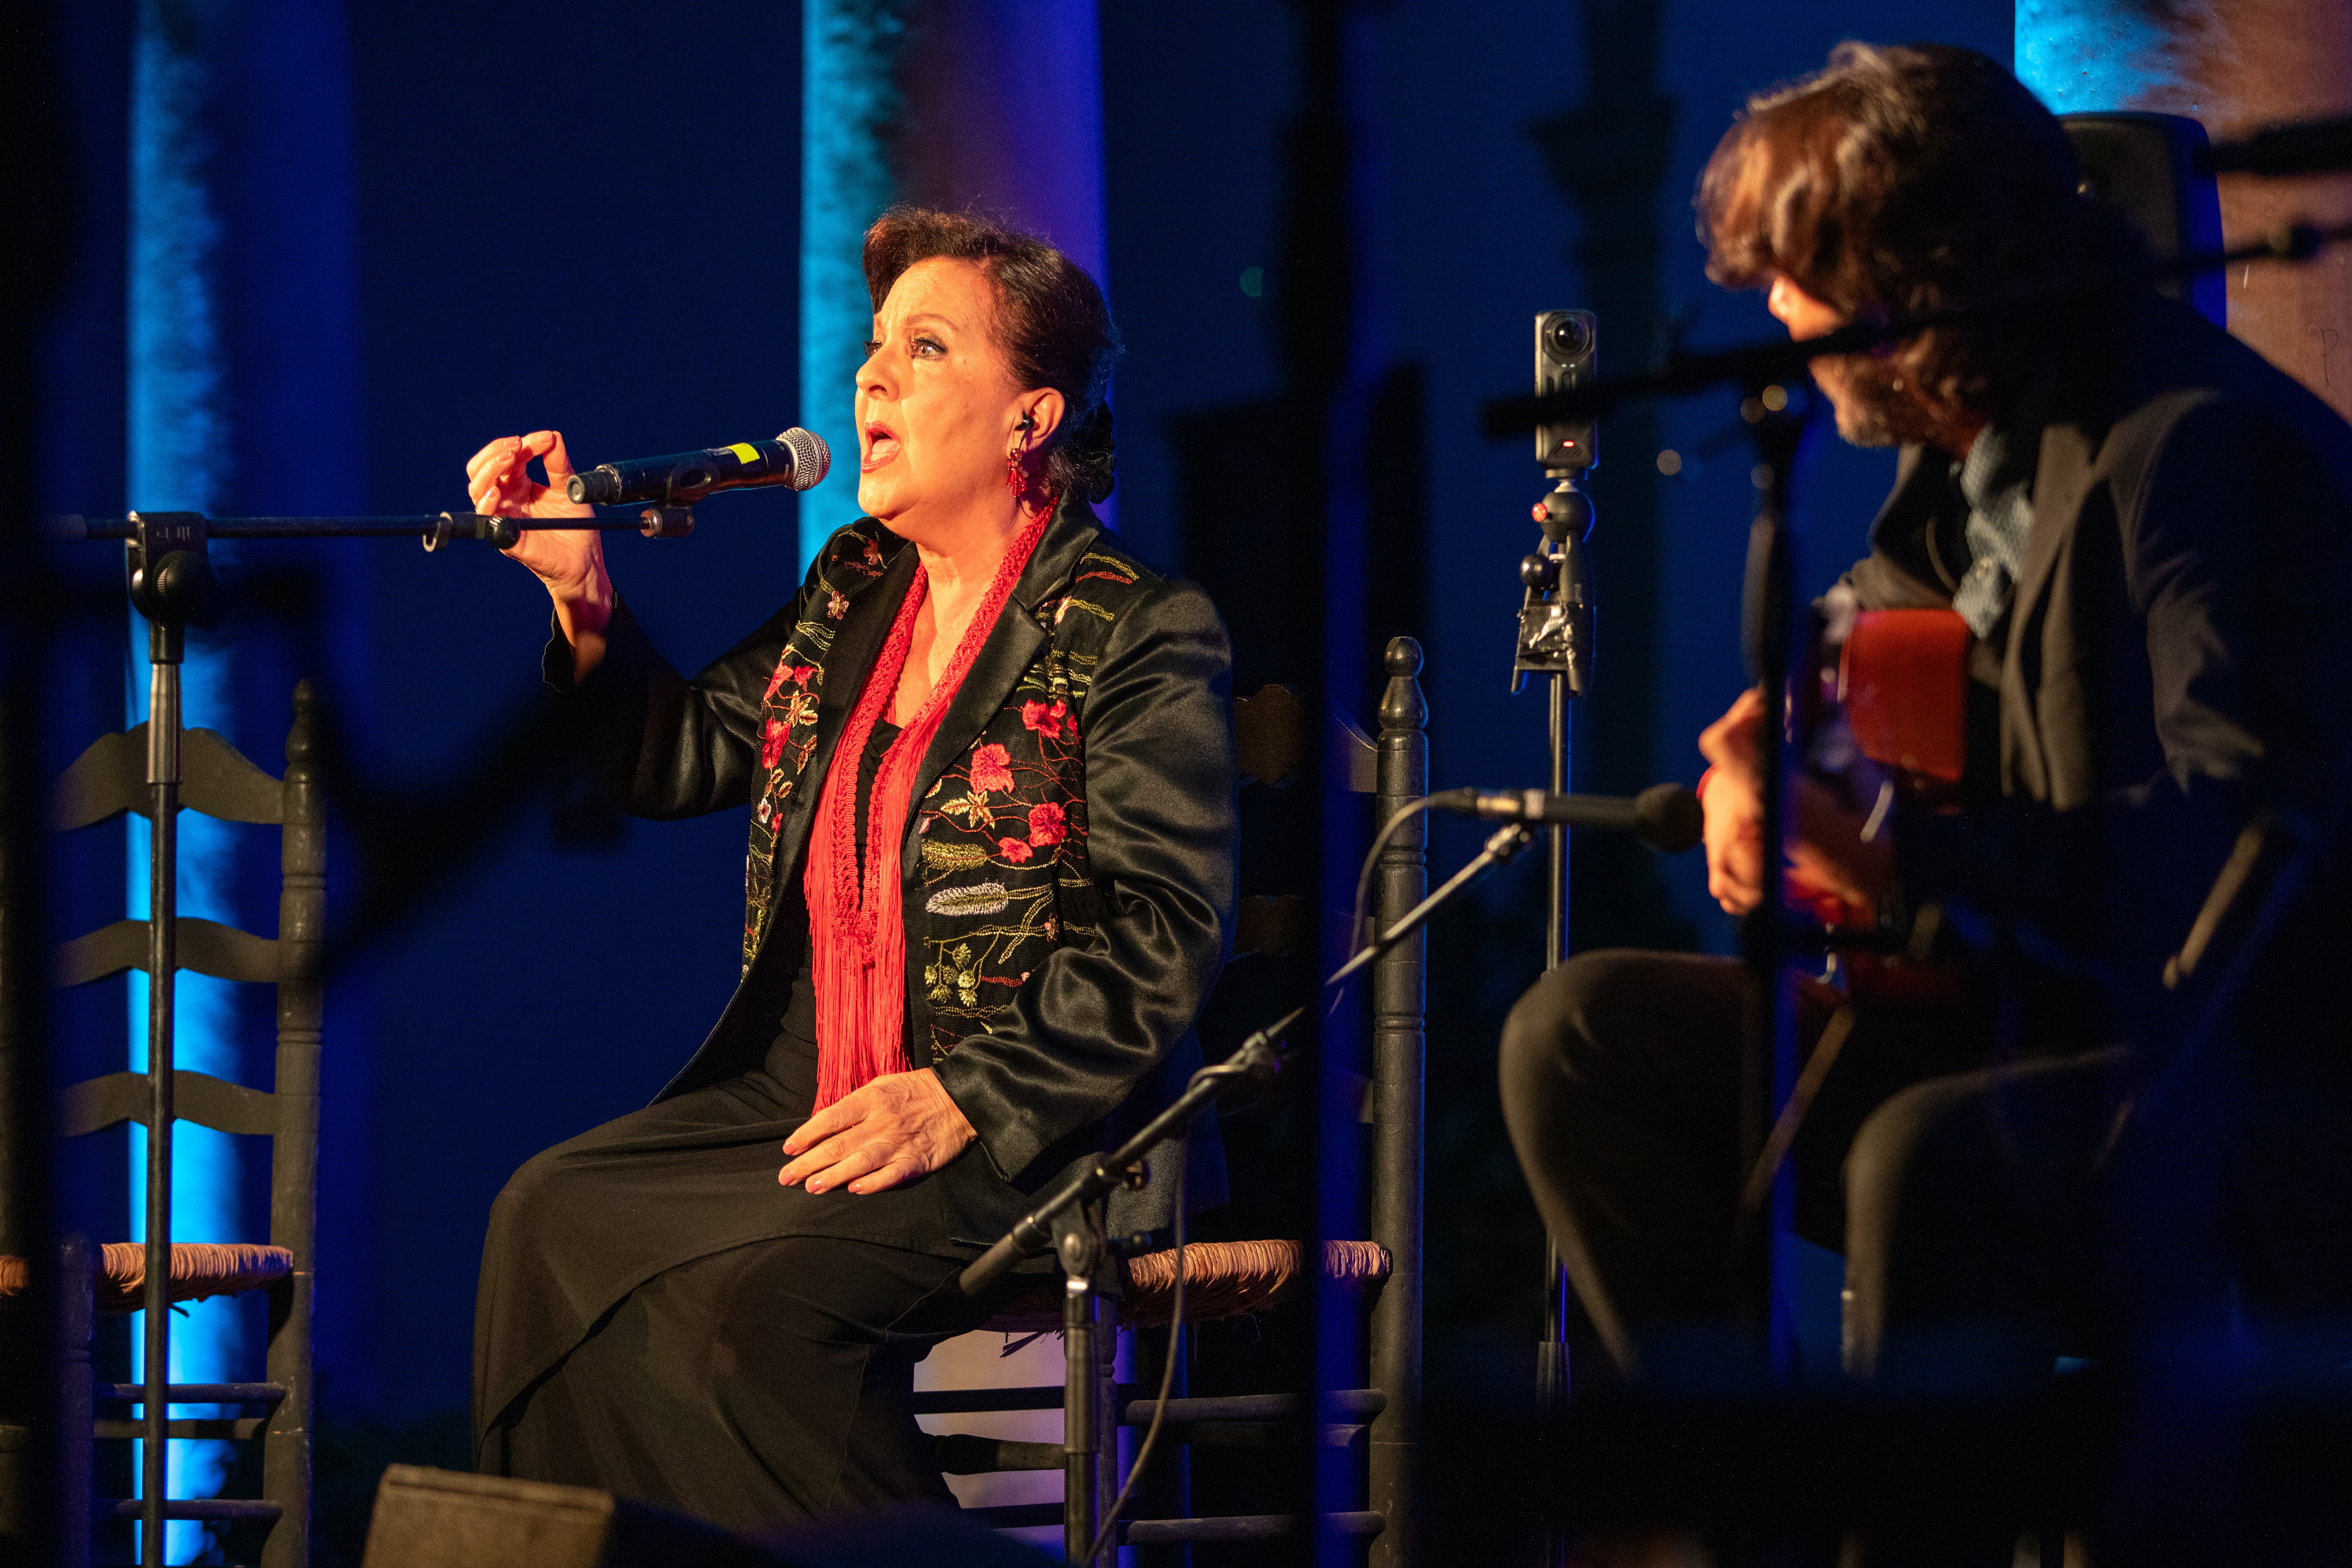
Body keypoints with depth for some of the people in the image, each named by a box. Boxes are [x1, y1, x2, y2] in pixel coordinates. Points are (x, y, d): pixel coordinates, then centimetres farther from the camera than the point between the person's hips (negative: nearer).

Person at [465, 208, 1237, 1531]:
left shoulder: (1140, 631, -7)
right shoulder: (855, 593, 16)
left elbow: (1168, 932, -15)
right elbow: (677, 758, 24)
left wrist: (960, 1101, -22)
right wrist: (582, 592, 7)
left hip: (1032, 1138, -7)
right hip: (807, 1102, 7)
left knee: (750, 1289, -28)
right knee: (555, 1217, -13)